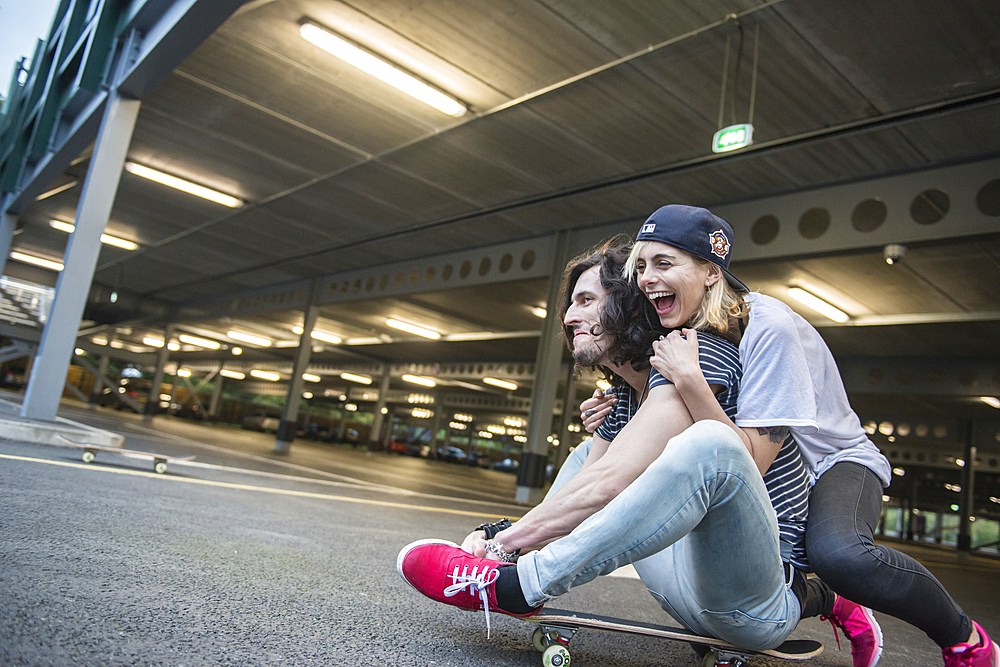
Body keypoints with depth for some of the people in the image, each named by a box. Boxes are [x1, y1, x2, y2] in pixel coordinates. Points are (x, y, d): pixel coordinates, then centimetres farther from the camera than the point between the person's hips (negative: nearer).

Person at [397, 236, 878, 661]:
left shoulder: (697, 356, -16)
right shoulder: (625, 393, 10)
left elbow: (609, 485, -28)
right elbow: (587, 499, 5)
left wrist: (505, 538, -20)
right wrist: (501, 534, -11)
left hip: (755, 609, -8)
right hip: (691, 591, 9)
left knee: (706, 443, -37)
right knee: (585, 454, 16)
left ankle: (516, 586, -27)